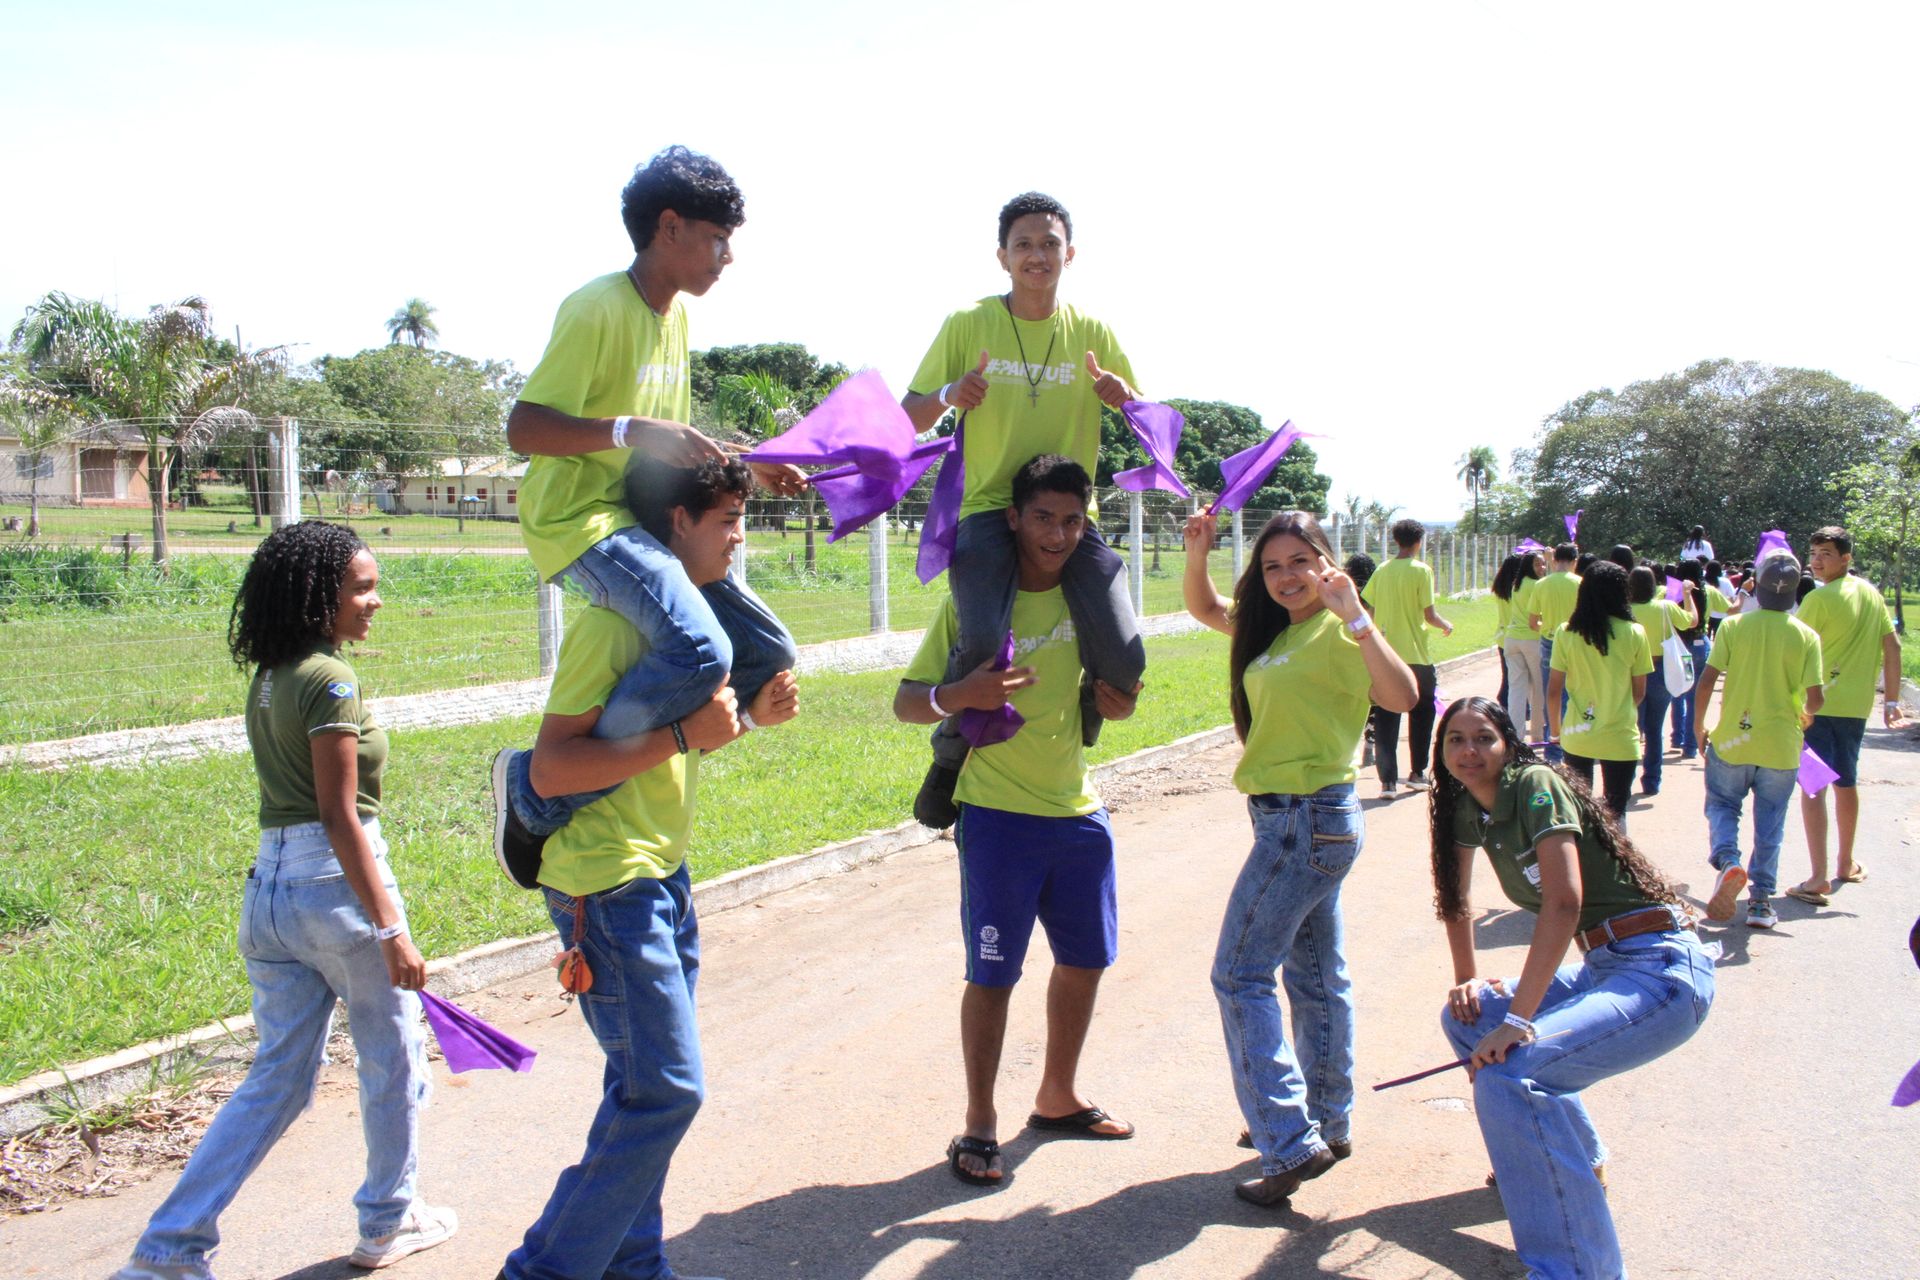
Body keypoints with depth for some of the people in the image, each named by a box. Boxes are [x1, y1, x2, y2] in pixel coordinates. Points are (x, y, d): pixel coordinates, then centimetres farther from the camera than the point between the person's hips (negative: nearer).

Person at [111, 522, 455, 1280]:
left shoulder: (267, 678, 11)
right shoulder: (330, 680, -15)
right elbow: (339, 817, -19)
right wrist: (390, 930, -18)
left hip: (269, 888, 8)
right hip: (336, 884, -8)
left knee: (278, 1078, 14)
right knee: (392, 1060, 13)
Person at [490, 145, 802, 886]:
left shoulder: (678, 312, 15)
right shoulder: (598, 308, -13)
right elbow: (524, 428, -20)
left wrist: (751, 467, 12)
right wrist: (632, 431, -31)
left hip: (647, 519, 9)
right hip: (579, 517, -9)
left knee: (768, 654, 3)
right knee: (699, 653, -29)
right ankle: (537, 793, -15)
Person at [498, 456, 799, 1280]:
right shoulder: (613, 623, -17)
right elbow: (550, 769, -22)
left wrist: (751, 716, 5)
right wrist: (685, 733, -26)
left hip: (664, 878, 9)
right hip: (608, 886, -9)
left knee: (646, 1088, 13)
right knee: (664, 1090, -8)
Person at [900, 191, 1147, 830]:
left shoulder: (1093, 333, 8)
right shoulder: (968, 325, 2)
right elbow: (908, 419, 3)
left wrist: (1125, 398, -11)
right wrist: (948, 395, -19)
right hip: (989, 508, -2)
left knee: (1122, 658, -17)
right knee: (982, 644, -29)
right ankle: (949, 760, 2)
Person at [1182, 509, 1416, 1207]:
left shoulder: (1336, 632, -15)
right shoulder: (1272, 628, 11)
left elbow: (1403, 696, -30)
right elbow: (1204, 608, 22)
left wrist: (1357, 618, -39)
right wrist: (1198, 550, 4)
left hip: (1309, 820, -10)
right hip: (1298, 819, 10)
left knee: (1241, 975, -7)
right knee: (1316, 977, 17)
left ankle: (1290, 1144, -7)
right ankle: (1329, 1124, 30)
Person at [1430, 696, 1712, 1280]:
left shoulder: (1535, 785, -17)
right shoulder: (1469, 806, 8)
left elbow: (1563, 903, -27)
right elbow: (1458, 898, 24)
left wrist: (1516, 1021, -29)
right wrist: (1467, 981, 11)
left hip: (1663, 971, -9)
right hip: (1603, 965, 9)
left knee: (1507, 1070, -26)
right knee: (1467, 1018, 11)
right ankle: (1575, 1158, 29)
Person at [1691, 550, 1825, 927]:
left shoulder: (1733, 626, -7)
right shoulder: (1806, 636, -6)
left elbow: (1706, 681, -10)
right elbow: (1815, 697, -8)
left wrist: (1699, 726, 4)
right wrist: (1802, 715, 15)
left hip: (1731, 740, -1)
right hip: (1781, 745, 1)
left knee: (1722, 806, 15)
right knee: (1770, 823, 11)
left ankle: (1727, 860, -13)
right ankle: (1761, 899, 13)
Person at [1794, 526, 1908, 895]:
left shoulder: (1819, 598, -12)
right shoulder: (1872, 594, 9)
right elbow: (1892, 647, 9)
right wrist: (1891, 700, 11)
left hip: (1818, 702, -7)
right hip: (1857, 705, 7)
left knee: (1813, 785, -7)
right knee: (1846, 783, 20)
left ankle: (1820, 876, -13)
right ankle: (1846, 863, 34)